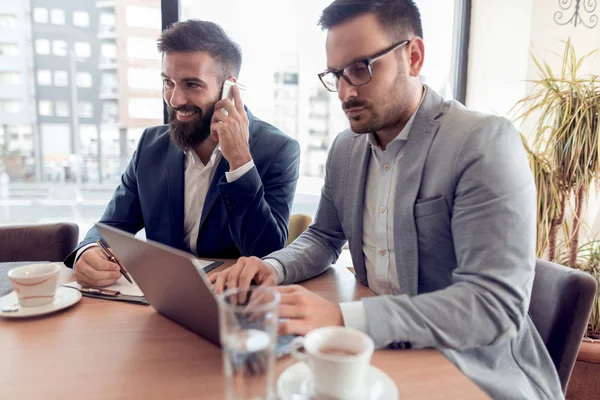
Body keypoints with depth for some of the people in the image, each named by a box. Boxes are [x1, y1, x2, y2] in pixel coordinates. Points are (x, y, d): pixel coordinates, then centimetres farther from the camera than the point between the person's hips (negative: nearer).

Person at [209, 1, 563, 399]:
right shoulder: (346, 147, 2)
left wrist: (342, 318, -34)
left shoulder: (486, 142, -18)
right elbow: (324, 237, 13)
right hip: (385, 356, 5)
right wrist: (272, 268, -8)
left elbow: (496, 305, -25)